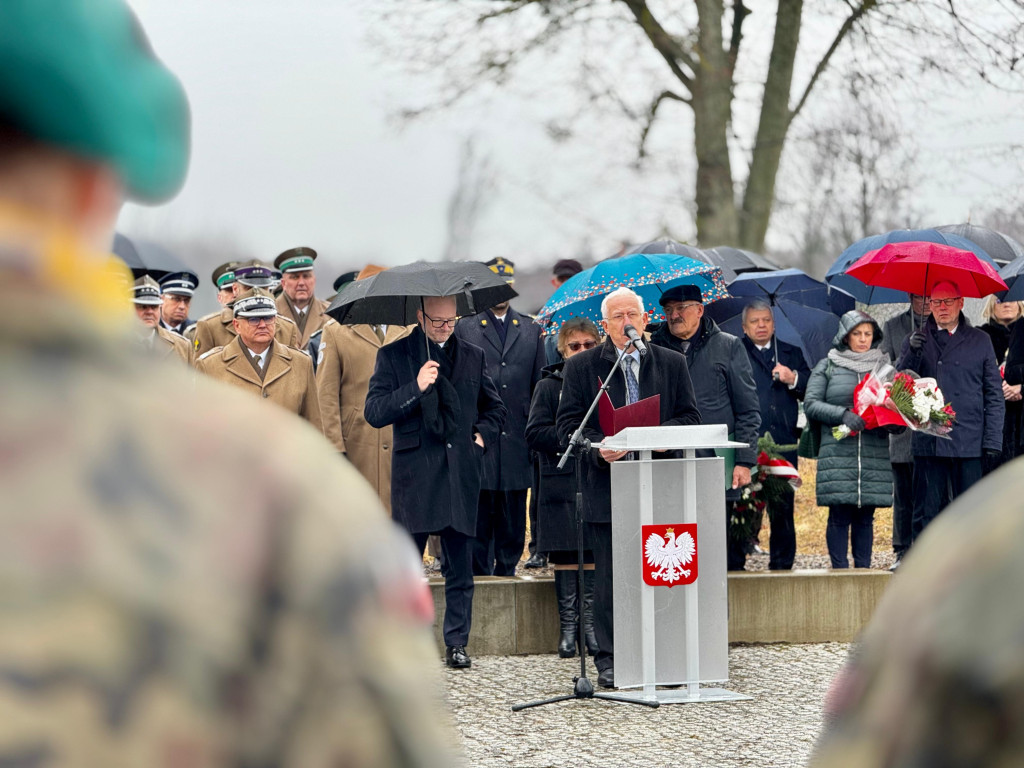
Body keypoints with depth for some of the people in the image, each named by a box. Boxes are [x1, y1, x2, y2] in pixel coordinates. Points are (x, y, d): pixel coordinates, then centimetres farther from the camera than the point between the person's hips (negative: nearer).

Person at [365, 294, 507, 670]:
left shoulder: (473, 356, 13)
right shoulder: (393, 355, 3)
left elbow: (495, 408, 26)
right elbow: (373, 412, -6)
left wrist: (482, 435, 8)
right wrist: (416, 388, -16)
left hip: (461, 473, 3)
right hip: (414, 475, -3)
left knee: (460, 566, 5)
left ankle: (456, 643, 12)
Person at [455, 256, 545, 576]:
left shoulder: (530, 330, 14)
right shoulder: (465, 328, 5)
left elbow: (539, 386, 14)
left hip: (517, 439, 3)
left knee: (513, 519, 5)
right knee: (480, 514, -2)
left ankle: (507, 571, 13)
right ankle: (480, 574, 4)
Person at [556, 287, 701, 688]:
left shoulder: (672, 364, 12)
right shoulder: (581, 366, 5)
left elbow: (691, 417, 10)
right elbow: (567, 425, 1)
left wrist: (665, 434, -11)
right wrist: (598, 448, -18)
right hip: (607, 486, -2)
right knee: (609, 578, -1)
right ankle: (609, 660, 5)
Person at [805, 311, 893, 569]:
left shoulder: (884, 366, 15)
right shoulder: (827, 367, 8)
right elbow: (811, 404, 1)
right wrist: (842, 414, -14)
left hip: (875, 454, 2)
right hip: (838, 453, -2)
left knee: (865, 516, 3)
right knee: (840, 515, -5)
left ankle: (863, 570, 7)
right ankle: (840, 570, -2)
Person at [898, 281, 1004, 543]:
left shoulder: (979, 341, 9)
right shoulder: (917, 341, 12)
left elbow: (994, 396, 8)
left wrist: (993, 440, -1)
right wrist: (913, 352, -14)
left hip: (969, 443, -1)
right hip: (928, 443, 1)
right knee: (926, 512, 1)